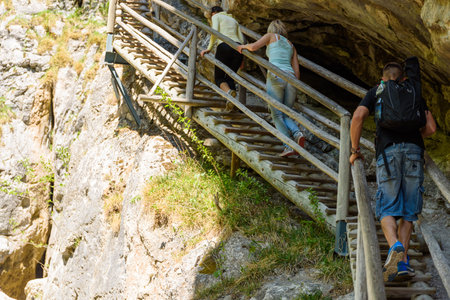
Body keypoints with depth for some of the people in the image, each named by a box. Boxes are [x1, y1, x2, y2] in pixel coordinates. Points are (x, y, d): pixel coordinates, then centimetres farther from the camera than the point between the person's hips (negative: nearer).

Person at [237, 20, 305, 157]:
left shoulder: (271, 36, 16)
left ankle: (288, 146, -15)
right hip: (291, 78, 4)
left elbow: (253, 47, 2)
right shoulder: (291, 45, 28)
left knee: (277, 115, -1)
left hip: (276, 75, -4)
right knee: (286, 114, 12)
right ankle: (297, 133, -18)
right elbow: (297, 71, 21)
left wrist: (243, 46, 23)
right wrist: (294, 89, 25)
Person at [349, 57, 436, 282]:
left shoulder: (376, 92, 18)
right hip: (413, 150, 2)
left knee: (387, 210, -2)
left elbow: (358, 117, 0)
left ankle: (395, 247, -31)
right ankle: (402, 262, -2)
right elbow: (430, 128, 14)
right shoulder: (414, 94, 23)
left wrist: (355, 149, 9)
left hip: (388, 151, -2)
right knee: (407, 211, 6)